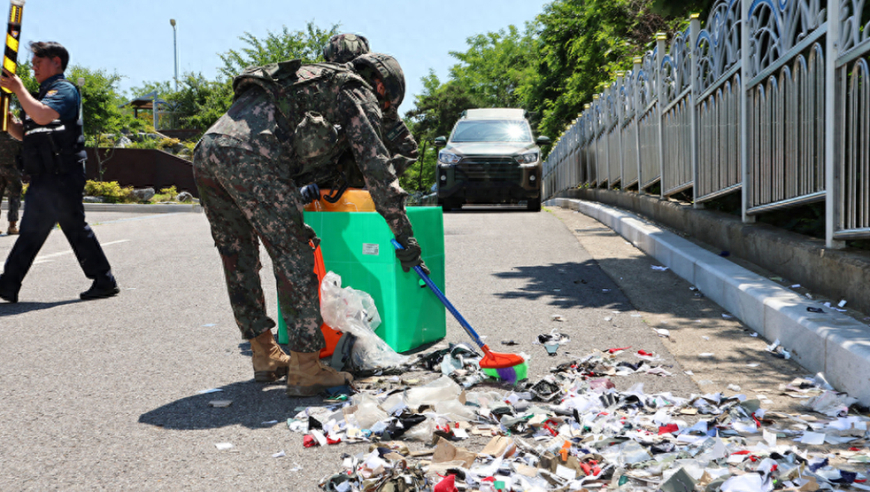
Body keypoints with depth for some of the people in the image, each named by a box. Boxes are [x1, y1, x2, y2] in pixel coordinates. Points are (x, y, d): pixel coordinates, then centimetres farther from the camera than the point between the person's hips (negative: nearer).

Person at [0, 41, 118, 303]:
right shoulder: (44, 93, 22)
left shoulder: (64, 89, -7)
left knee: (75, 227, -7)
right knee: (30, 232, 10)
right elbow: (22, 134, 24)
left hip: (61, 176, -10)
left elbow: (42, 116, -26)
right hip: (43, 178, 10)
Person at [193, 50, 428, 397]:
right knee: (294, 259, -1)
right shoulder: (359, 96, 14)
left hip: (206, 150, 9)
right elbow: (377, 168, 6)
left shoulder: (315, 85, 38)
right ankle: (305, 368, 2)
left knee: (238, 258, 18)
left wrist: (292, 223, 44)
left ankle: (265, 356, 29)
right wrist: (404, 235, 8)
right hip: (250, 156, -9)